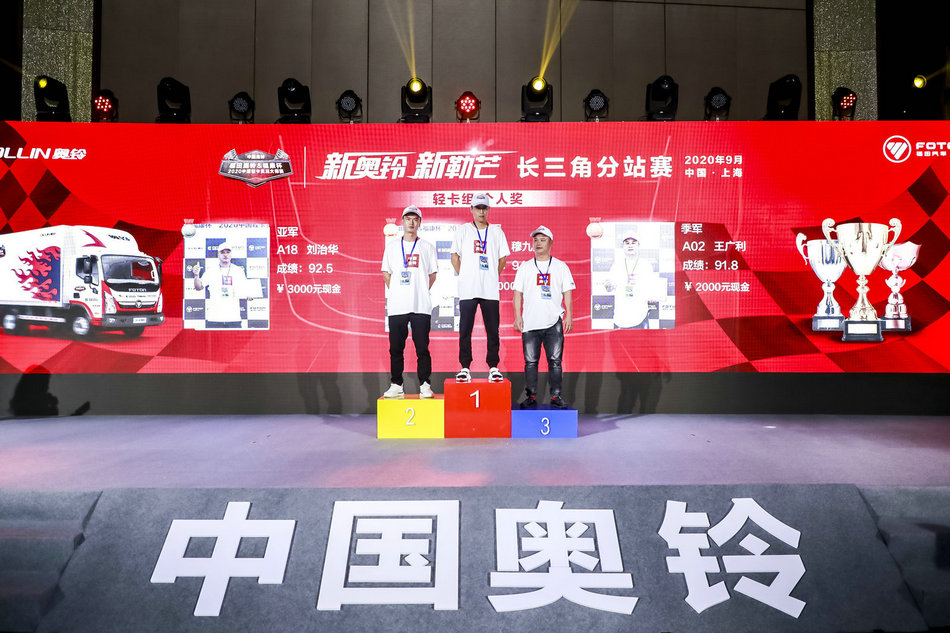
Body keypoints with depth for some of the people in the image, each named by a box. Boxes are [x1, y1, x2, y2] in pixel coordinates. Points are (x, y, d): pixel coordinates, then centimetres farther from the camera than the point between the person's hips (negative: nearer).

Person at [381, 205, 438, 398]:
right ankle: (396, 385, 12)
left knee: (422, 347, -1)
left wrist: (420, 291, 3)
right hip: (396, 306, 1)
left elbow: (432, 275, 11)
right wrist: (395, 292, 5)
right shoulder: (392, 246, 12)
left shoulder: (427, 247, 9)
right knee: (395, 347, 3)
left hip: (421, 306, -1)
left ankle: (425, 384, 6)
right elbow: (386, 273, 14)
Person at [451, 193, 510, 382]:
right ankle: (465, 367, 7)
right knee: (465, 330, 0)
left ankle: (493, 367, 9)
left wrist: (493, 276, 7)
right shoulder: (463, 230, 8)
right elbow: (455, 256, 9)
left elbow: (503, 258, 15)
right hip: (467, 289, -1)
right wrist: (463, 276, 3)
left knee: (492, 330, 2)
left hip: (490, 290, 1)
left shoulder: (497, 232, 11)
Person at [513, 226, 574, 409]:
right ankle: (531, 396, 10)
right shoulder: (525, 267, 11)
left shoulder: (561, 267, 10)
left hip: (554, 322, -1)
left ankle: (556, 396, 6)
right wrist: (518, 316, -1)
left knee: (555, 361, -1)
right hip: (530, 323, 1)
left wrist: (569, 315, -2)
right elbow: (518, 293, 8)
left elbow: (567, 292, 7)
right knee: (530, 361, 3)